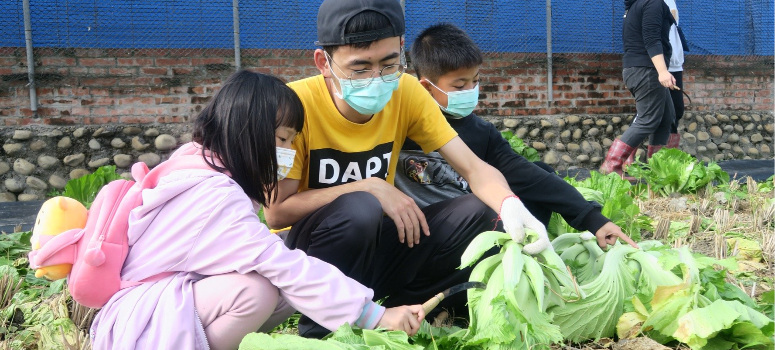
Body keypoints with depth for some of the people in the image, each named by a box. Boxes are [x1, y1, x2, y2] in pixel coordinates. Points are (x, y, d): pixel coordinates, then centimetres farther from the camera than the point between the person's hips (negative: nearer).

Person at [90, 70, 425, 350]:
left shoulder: (197, 162, 0)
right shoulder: (216, 196, -28)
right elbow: (289, 269, -31)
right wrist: (376, 315, -28)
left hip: (173, 295, 9)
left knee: (288, 290, -8)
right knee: (258, 289, -32)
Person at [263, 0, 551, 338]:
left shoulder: (407, 92, -9)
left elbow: (473, 168, -13)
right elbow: (276, 212, -21)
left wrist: (510, 206, -34)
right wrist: (370, 188, -27)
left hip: (371, 246, 4)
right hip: (309, 249, -4)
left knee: (480, 211, -15)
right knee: (359, 208, -36)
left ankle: (399, 308, -1)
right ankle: (322, 324, -13)